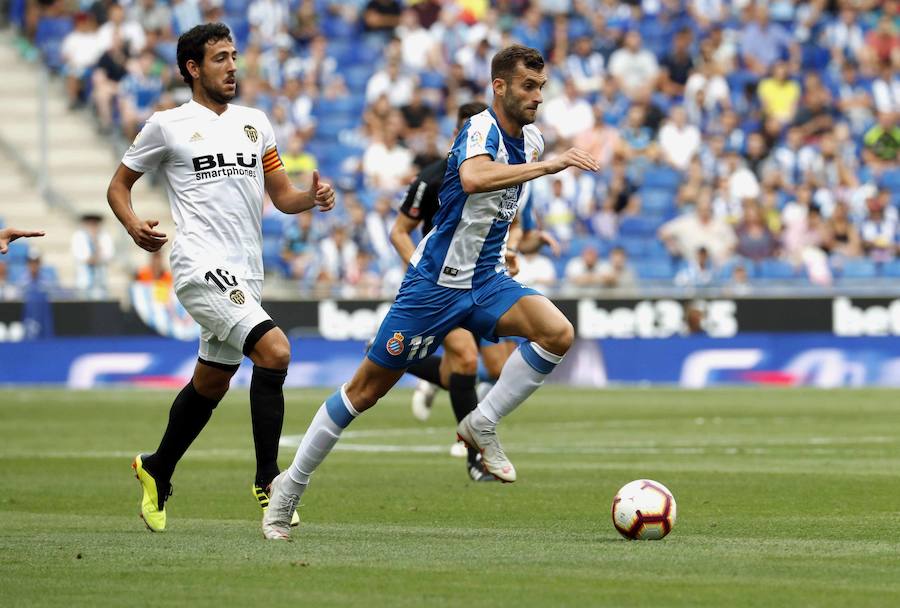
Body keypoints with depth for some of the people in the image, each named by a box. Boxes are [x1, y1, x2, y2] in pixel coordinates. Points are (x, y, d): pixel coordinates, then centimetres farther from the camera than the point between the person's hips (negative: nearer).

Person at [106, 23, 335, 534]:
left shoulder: (255, 122, 15)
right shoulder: (167, 126, 0)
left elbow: (282, 195, 17)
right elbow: (119, 185, 8)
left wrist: (313, 197, -5)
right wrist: (134, 225, -11)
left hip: (247, 274, 7)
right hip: (203, 267, -7)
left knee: (211, 384, 16)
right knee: (275, 351, -23)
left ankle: (157, 472, 38)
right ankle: (268, 478, -13)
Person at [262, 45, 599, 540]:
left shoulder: (530, 139, 5)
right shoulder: (481, 130, -20)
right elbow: (473, 179, -44)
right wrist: (548, 165, -44)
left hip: (486, 280, 7)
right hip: (436, 281, -6)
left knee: (558, 333, -21)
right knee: (367, 390, 1)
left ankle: (482, 426, -7)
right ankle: (290, 486, 16)